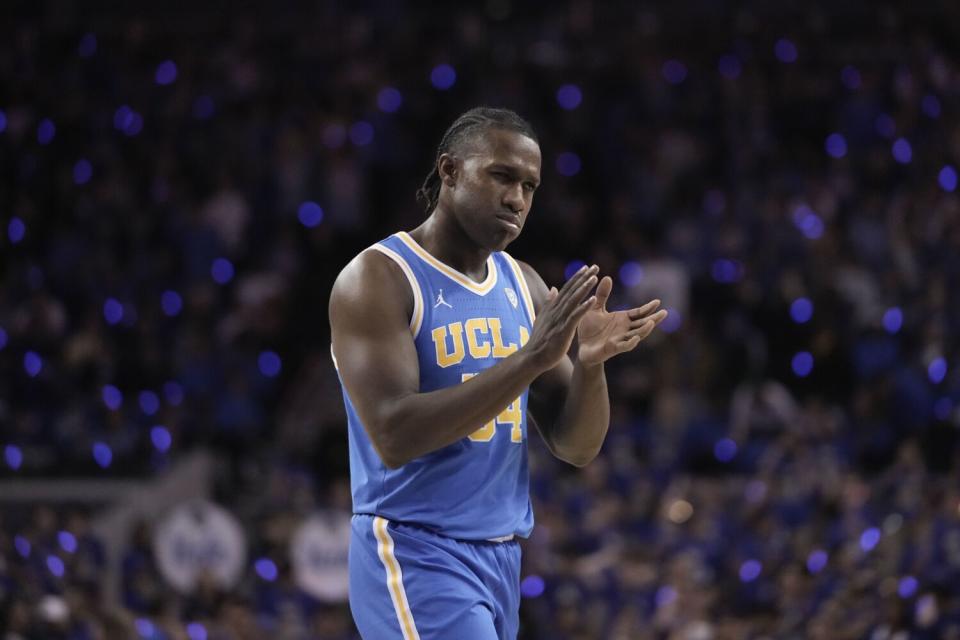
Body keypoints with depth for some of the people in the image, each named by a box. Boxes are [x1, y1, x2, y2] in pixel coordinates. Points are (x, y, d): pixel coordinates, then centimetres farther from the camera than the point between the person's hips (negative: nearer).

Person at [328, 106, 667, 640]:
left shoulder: (524, 287, 11)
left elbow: (576, 448, 10)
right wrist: (530, 359, -27)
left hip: (501, 555, 7)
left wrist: (590, 364, -11)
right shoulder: (378, 279, -10)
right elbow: (394, 437, -22)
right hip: (416, 556, -7)